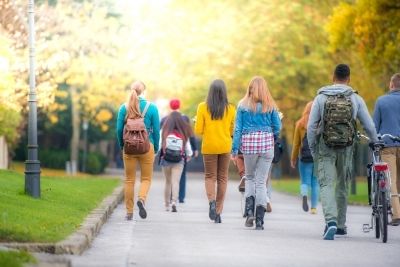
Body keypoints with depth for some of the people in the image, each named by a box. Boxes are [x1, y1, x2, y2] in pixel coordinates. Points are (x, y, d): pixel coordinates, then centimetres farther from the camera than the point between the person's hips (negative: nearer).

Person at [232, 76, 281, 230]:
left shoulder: (243, 105, 2)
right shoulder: (270, 106, 2)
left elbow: (238, 128, -1)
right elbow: (277, 128, 2)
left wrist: (235, 150, 0)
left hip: (248, 143, 0)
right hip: (266, 143, 0)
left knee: (249, 177, 19)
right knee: (261, 181, 4)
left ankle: (249, 209, -3)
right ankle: (259, 220, 0)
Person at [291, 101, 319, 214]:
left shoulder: (300, 124, 1)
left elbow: (296, 143, 5)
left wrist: (293, 159, 13)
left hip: (305, 157, 0)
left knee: (305, 182, 5)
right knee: (315, 183, 9)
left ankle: (304, 195, -25)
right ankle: (314, 207, 7)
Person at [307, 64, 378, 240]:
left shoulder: (321, 98, -1)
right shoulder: (355, 99, 1)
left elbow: (311, 126, -2)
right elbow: (369, 125, 4)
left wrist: (313, 150, 8)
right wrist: (376, 143, 21)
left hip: (325, 147, -2)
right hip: (346, 147, 2)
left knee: (326, 184, -5)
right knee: (343, 184, 16)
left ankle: (331, 221, -25)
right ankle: (341, 224, 25)